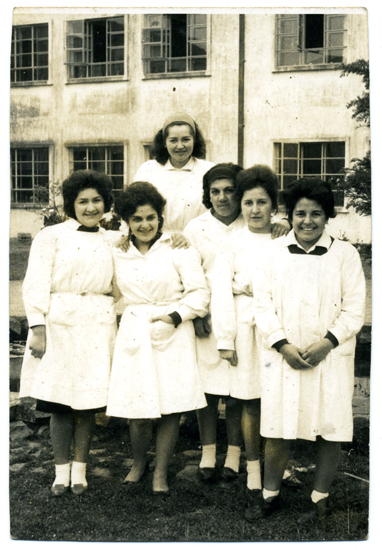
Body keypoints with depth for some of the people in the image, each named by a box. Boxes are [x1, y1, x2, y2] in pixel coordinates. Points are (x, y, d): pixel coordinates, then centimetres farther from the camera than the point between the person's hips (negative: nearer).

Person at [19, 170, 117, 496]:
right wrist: (38, 329, -12)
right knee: (60, 402, 1)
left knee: (89, 400, 5)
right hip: (59, 325, -2)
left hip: (98, 328, 3)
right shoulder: (51, 236, 2)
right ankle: (62, 471, 16)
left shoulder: (112, 242, 13)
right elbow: (36, 285, -4)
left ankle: (80, 470, 19)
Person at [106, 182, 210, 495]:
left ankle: (161, 472, 20)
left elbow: (200, 293, -6)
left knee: (171, 409, 0)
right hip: (134, 335, 2)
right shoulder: (118, 253, 9)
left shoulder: (178, 249, -2)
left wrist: (174, 317, -16)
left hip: (174, 336, -2)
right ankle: (138, 463, 30)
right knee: (137, 413, 2)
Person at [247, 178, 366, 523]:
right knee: (277, 430, 6)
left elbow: (354, 310, -1)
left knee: (330, 431, 5)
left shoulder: (345, 254, 2)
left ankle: (320, 499, 23)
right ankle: (270, 495, 25)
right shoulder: (273, 252, 7)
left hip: (331, 357, -1)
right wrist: (283, 345, -10)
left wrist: (325, 344, -14)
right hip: (282, 355, 1)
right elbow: (262, 303, 2)